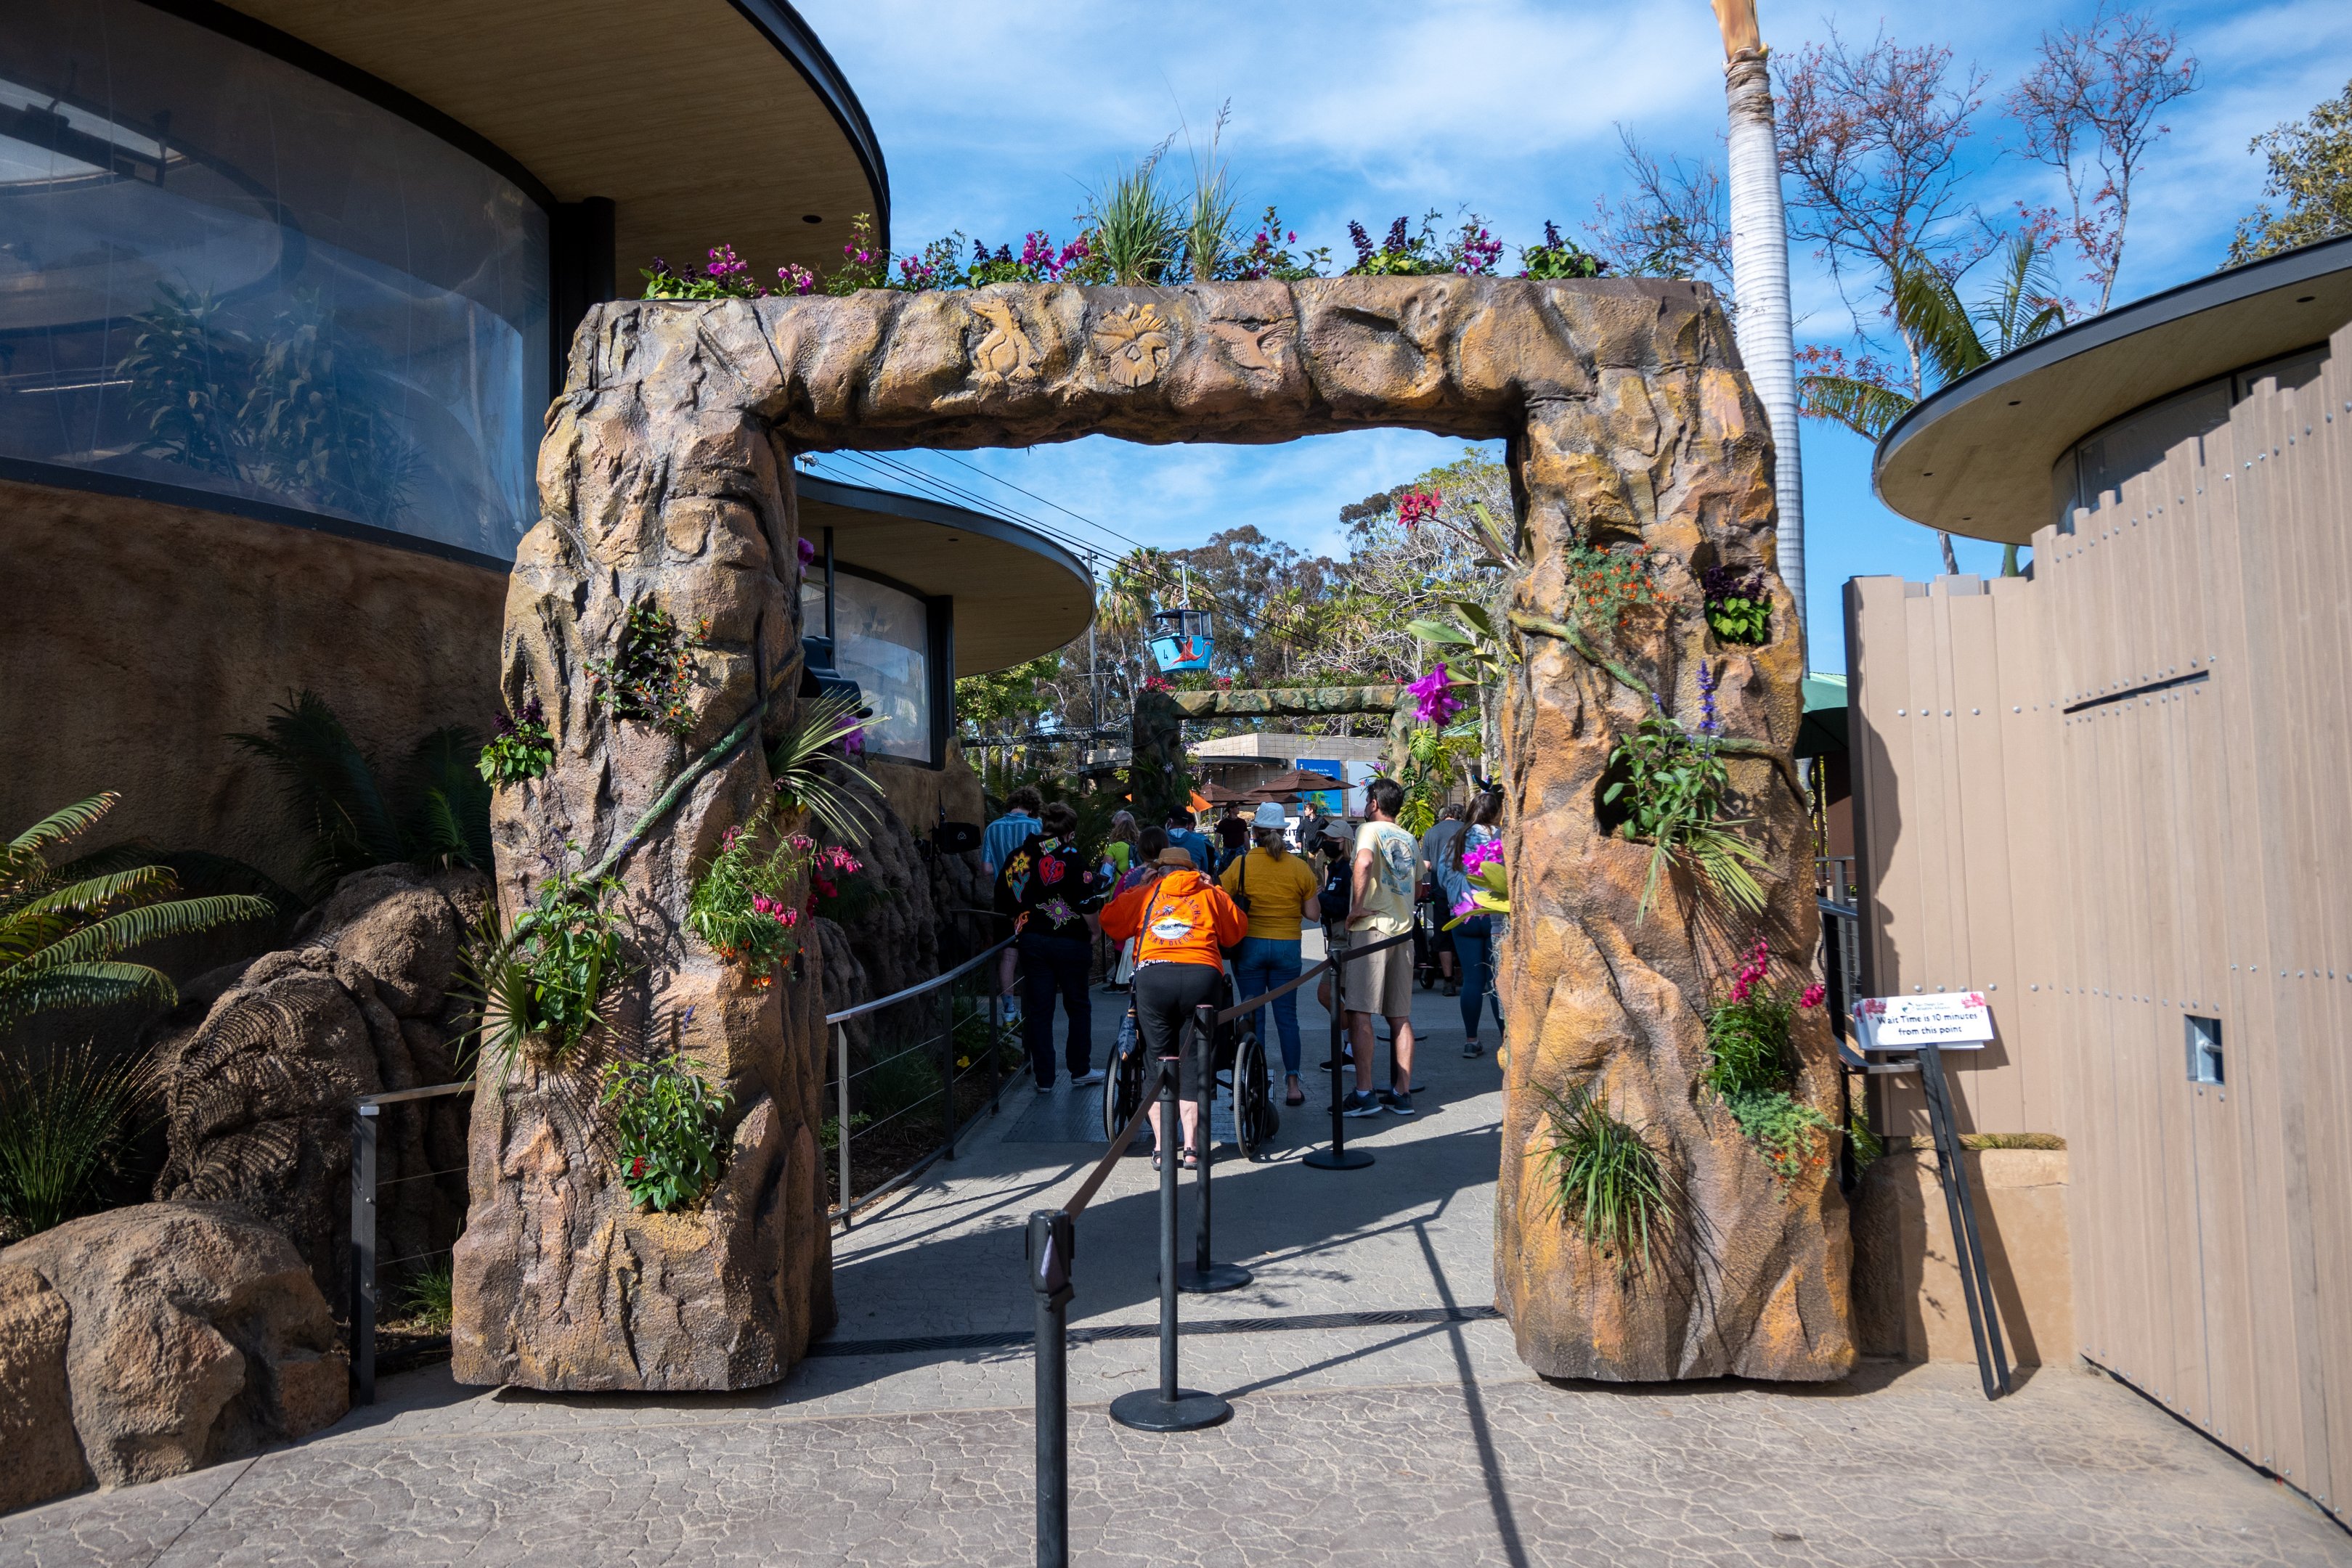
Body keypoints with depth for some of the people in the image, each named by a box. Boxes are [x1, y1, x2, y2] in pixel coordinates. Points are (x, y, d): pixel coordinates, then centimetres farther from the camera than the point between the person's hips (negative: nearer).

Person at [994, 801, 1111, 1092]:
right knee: (1078, 1006, 12)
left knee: (1038, 1009, 7)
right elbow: (1088, 905, -15)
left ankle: (1044, 1078, 9)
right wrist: (1093, 933, 0)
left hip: (1031, 941, 4)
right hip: (1070, 941, -3)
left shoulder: (1016, 858, 4)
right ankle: (1080, 1070, 18)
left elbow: (1003, 906, 11)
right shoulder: (1073, 857, -12)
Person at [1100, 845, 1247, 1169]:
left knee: (1158, 1059, 9)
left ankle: (1161, 1148, 9)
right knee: (1193, 1060, 7)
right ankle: (1192, 1148, 7)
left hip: (1151, 976, 0)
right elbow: (1238, 930, 25)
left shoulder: (1145, 894, 22)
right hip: (1201, 976, 0)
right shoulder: (1211, 894, 22)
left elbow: (1110, 921, 22)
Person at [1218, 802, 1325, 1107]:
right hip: (1287, 946, 1)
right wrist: (1317, 891, 17)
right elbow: (1313, 914, -1)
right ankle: (1293, 1084, 6)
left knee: (1253, 1016, 7)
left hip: (1249, 945, -1)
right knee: (1287, 1016, 8)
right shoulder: (1299, 866, -3)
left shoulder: (1241, 863, -7)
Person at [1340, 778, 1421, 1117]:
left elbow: (1364, 863, -25)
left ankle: (1364, 1094, -8)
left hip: (1371, 927, -7)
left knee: (1359, 1013, -5)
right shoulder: (1410, 839, 16)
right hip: (1403, 930, 7)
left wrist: (1356, 907, -18)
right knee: (1401, 1016, 9)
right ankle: (1402, 1093, 11)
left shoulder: (1370, 829, -5)